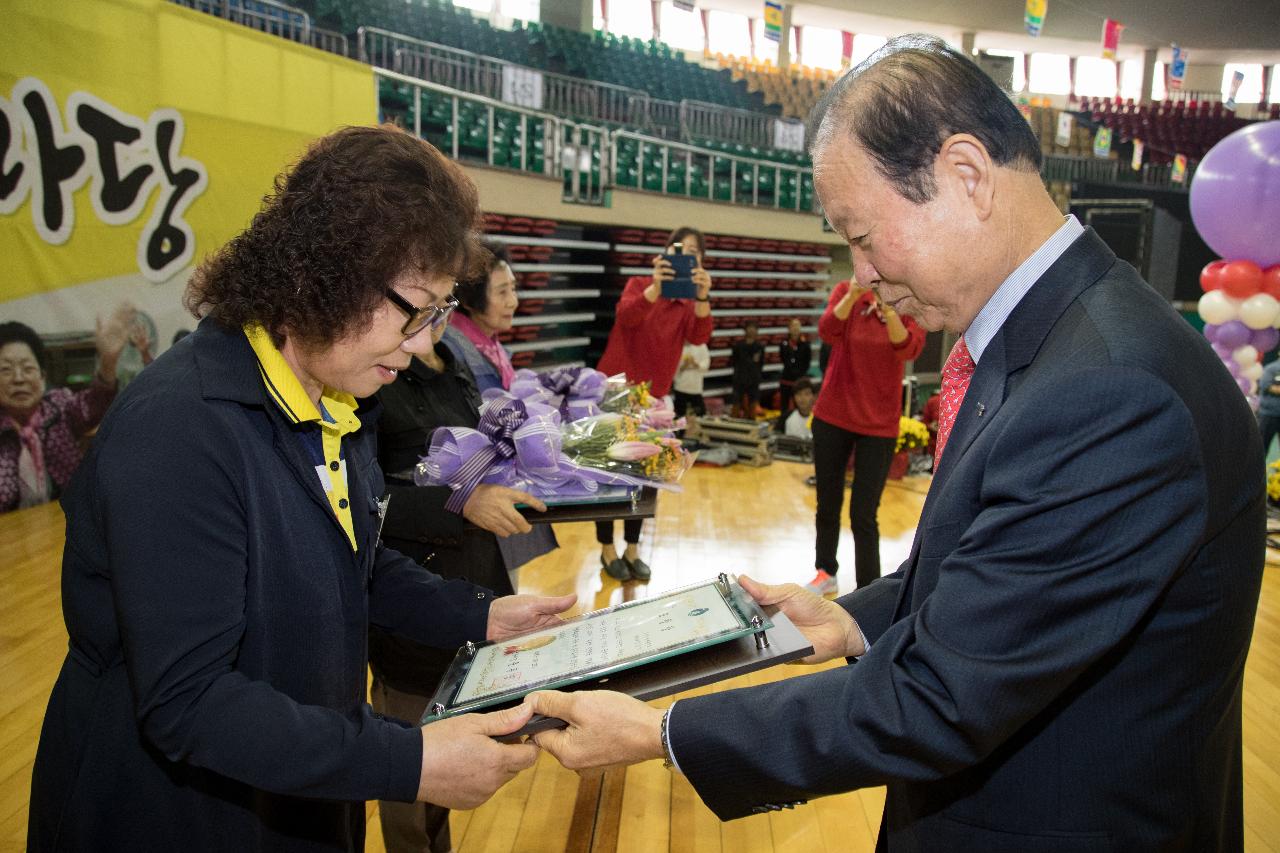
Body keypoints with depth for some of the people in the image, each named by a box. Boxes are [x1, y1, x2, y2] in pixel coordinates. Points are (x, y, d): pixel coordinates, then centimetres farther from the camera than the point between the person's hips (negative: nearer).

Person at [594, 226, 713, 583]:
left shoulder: (690, 304, 3)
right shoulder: (639, 284, -4)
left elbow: (699, 336, -19)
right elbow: (626, 316, -27)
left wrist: (702, 298, -39)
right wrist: (656, 287, -45)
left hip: (652, 397, 4)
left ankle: (632, 550, 20)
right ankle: (607, 550, 15)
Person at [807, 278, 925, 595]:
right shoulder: (846, 291, -3)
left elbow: (909, 350, -25)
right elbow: (826, 331, -23)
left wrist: (888, 308, -40)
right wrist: (853, 295, -39)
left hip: (879, 424, -2)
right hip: (832, 416, 2)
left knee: (863, 515, -3)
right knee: (827, 504, 14)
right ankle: (825, 573, 34)